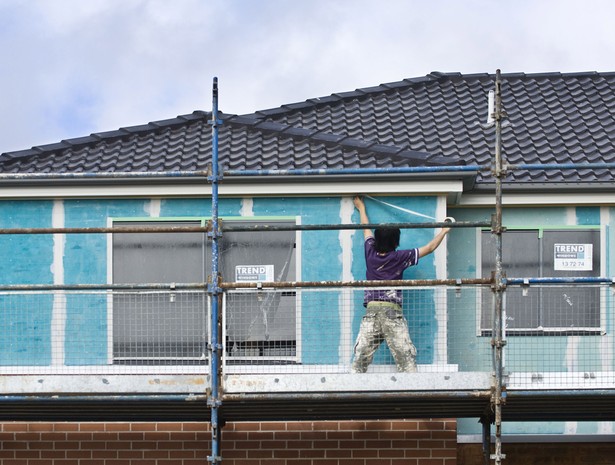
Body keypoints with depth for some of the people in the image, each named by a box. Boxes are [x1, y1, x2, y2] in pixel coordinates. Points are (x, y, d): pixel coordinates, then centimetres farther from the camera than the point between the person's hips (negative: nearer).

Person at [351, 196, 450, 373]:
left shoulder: (371, 254, 10)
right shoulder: (400, 258, 3)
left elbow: (367, 230, 29)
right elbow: (429, 248, 13)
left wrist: (361, 208, 47)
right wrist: (444, 231, 28)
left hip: (371, 311, 3)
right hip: (393, 312, -3)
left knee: (360, 359, 0)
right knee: (406, 358, -5)